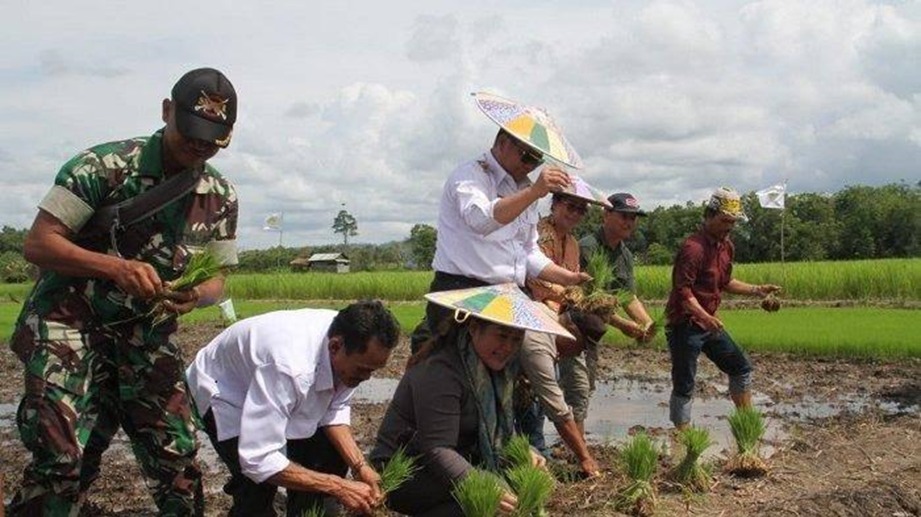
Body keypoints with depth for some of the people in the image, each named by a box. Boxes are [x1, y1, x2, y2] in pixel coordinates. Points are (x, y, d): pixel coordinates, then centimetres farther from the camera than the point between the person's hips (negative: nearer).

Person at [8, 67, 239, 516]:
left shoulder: (221, 196, 0)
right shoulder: (104, 166, -15)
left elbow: (216, 279, 7)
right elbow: (38, 244, -15)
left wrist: (195, 296, -18)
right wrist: (116, 267, -29)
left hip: (148, 339, 5)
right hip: (70, 327, -4)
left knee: (178, 458, 1)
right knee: (60, 458, -13)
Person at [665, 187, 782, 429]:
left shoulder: (726, 246, 10)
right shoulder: (694, 247, -20)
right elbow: (682, 290, -26)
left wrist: (756, 290, 11)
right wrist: (705, 316, -38)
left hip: (710, 324, 9)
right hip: (685, 325, -9)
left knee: (741, 367, 15)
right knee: (684, 386, -3)